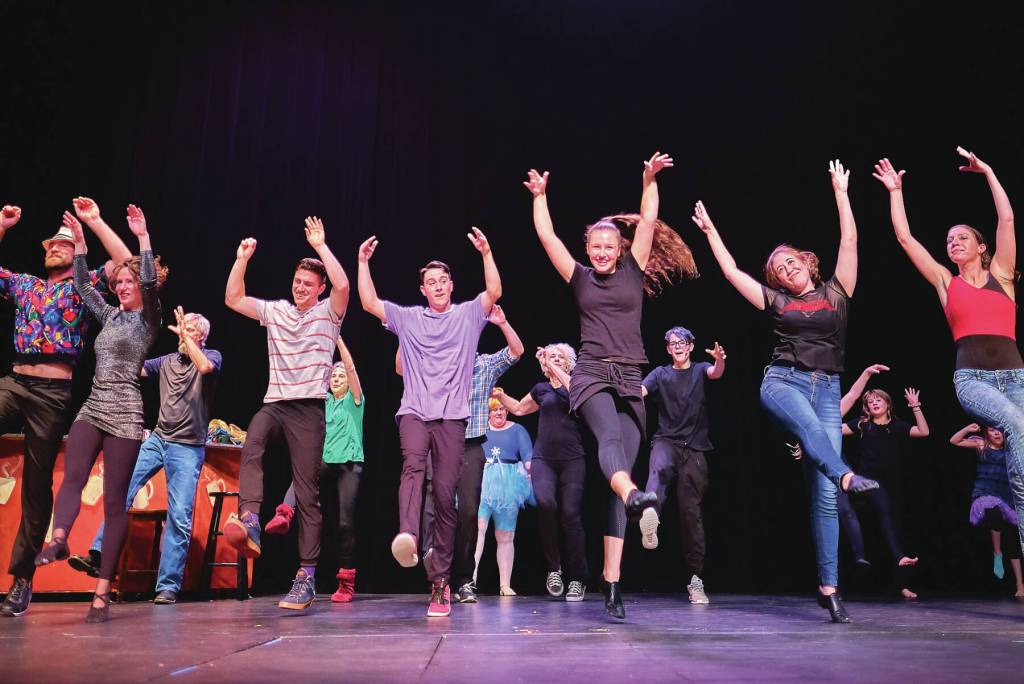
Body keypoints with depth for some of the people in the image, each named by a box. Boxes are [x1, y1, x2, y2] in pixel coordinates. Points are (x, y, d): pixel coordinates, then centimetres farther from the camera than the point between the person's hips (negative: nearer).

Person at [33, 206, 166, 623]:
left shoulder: (148, 318, -1)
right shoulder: (110, 315, 18)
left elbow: (150, 281, -17)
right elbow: (83, 286, 22)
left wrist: (143, 237, -20)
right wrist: (80, 243, 17)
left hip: (124, 414, -7)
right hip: (92, 408, 7)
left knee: (114, 502, -6)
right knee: (72, 477, -19)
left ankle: (102, 594, -5)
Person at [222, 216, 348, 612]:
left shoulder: (328, 312, 4)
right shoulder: (275, 311, 16)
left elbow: (343, 285, -16)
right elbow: (233, 299, 11)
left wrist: (321, 246, -11)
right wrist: (242, 259, 3)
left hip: (309, 408, -3)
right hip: (274, 402, 3)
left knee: (307, 493, -3)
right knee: (252, 445, -33)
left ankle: (306, 576, -2)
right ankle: (249, 524, -42)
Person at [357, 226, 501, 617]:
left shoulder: (468, 315, 12)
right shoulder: (407, 318, 16)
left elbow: (494, 293, -4)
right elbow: (369, 303, 9)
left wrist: (486, 253, -12)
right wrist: (363, 262, 4)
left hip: (452, 416, -1)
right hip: (414, 411, 1)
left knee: (445, 494, -3)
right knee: (412, 463, -31)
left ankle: (440, 581, 1)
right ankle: (407, 536, -53)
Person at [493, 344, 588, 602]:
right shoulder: (541, 389, 17)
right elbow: (519, 408, 33)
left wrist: (557, 371, -13)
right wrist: (499, 395, 19)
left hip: (572, 460, -1)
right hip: (543, 459, 1)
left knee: (571, 515, -9)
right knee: (545, 503, -24)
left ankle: (577, 580, 3)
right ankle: (553, 568, -7)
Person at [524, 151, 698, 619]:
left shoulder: (632, 273, 13)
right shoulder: (579, 278, 11)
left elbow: (647, 223, 7)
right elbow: (547, 236, 9)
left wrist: (649, 181, 3)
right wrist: (540, 196, 9)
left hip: (629, 379, 1)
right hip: (591, 374, -1)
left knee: (620, 464, -4)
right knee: (610, 435, -33)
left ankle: (612, 581, -4)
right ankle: (633, 494, -62)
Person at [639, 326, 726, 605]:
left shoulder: (700, 370, 12)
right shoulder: (660, 374, 13)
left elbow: (716, 373, -11)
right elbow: (640, 391, -4)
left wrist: (720, 360, -35)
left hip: (694, 448, 0)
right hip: (666, 440, 0)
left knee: (691, 510, -2)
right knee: (660, 467, -36)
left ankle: (696, 579, 4)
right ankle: (650, 516, -65)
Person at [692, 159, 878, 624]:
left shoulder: (835, 292, 13)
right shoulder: (777, 302, 13)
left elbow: (849, 242, 9)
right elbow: (731, 271, 14)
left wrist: (840, 192, 11)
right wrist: (711, 231, 16)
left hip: (826, 389, 0)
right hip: (782, 381, 0)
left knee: (823, 493, -7)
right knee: (808, 424, -41)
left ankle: (829, 587, -6)